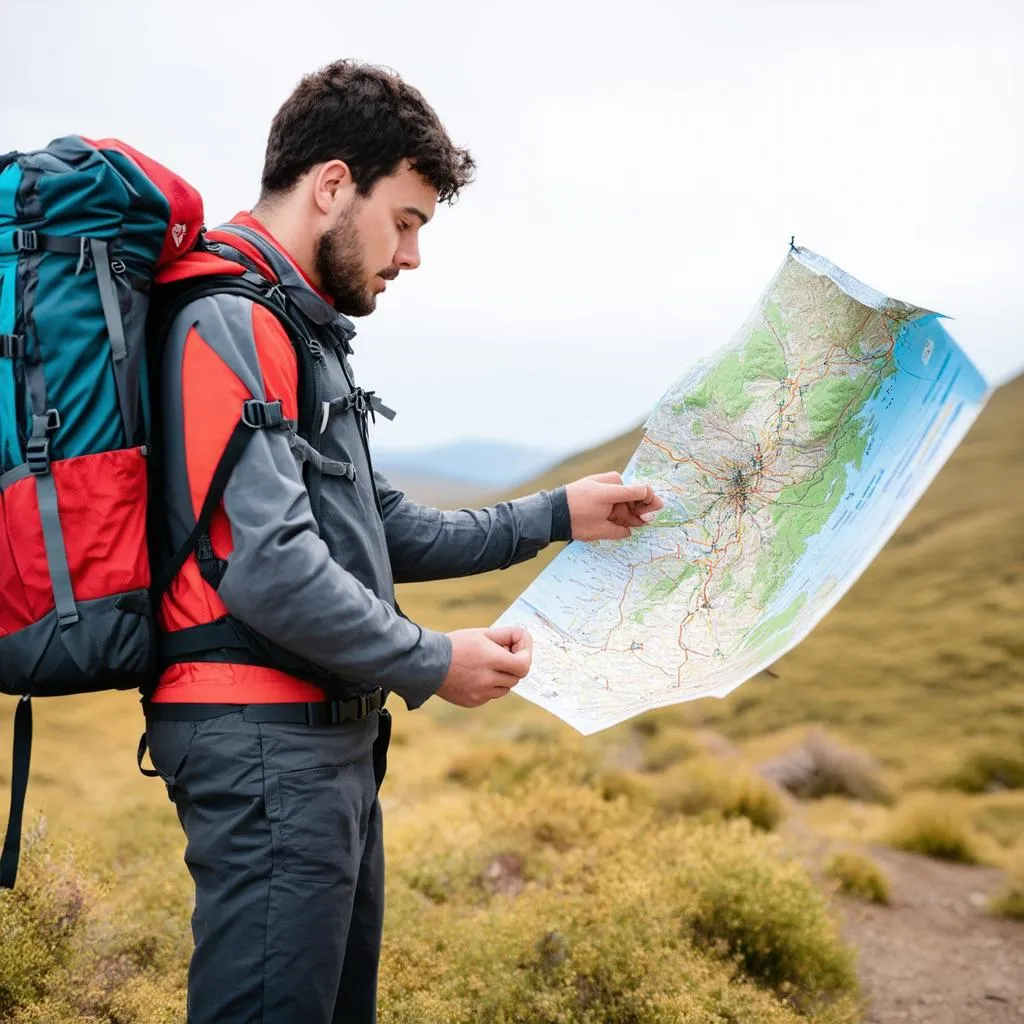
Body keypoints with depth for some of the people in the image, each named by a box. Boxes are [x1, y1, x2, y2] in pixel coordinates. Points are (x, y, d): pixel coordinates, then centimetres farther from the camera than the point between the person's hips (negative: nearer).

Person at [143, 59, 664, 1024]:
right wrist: (434, 664, -12)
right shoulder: (229, 324, -14)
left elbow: (385, 535, 22)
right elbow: (270, 569, -23)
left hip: (331, 735, 11)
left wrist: (558, 516, 19)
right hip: (264, 737, -11)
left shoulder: (299, 331, 20)